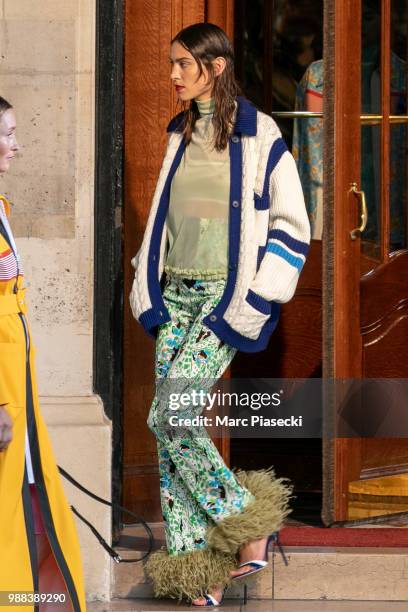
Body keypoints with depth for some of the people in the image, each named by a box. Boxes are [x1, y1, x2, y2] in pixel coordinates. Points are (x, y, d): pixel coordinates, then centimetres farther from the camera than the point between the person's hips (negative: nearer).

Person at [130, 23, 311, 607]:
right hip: (176, 293, 7)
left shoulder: (259, 136, -5)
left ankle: (247, 522, 0)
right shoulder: (180, 135, 15)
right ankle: (190, 561, 6)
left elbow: (292, 224, -4)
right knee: (168, 426, 0)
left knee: (173, 415, -17)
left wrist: (256, 295, -10)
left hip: (226, 297, -7)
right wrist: (149, 285, 14)